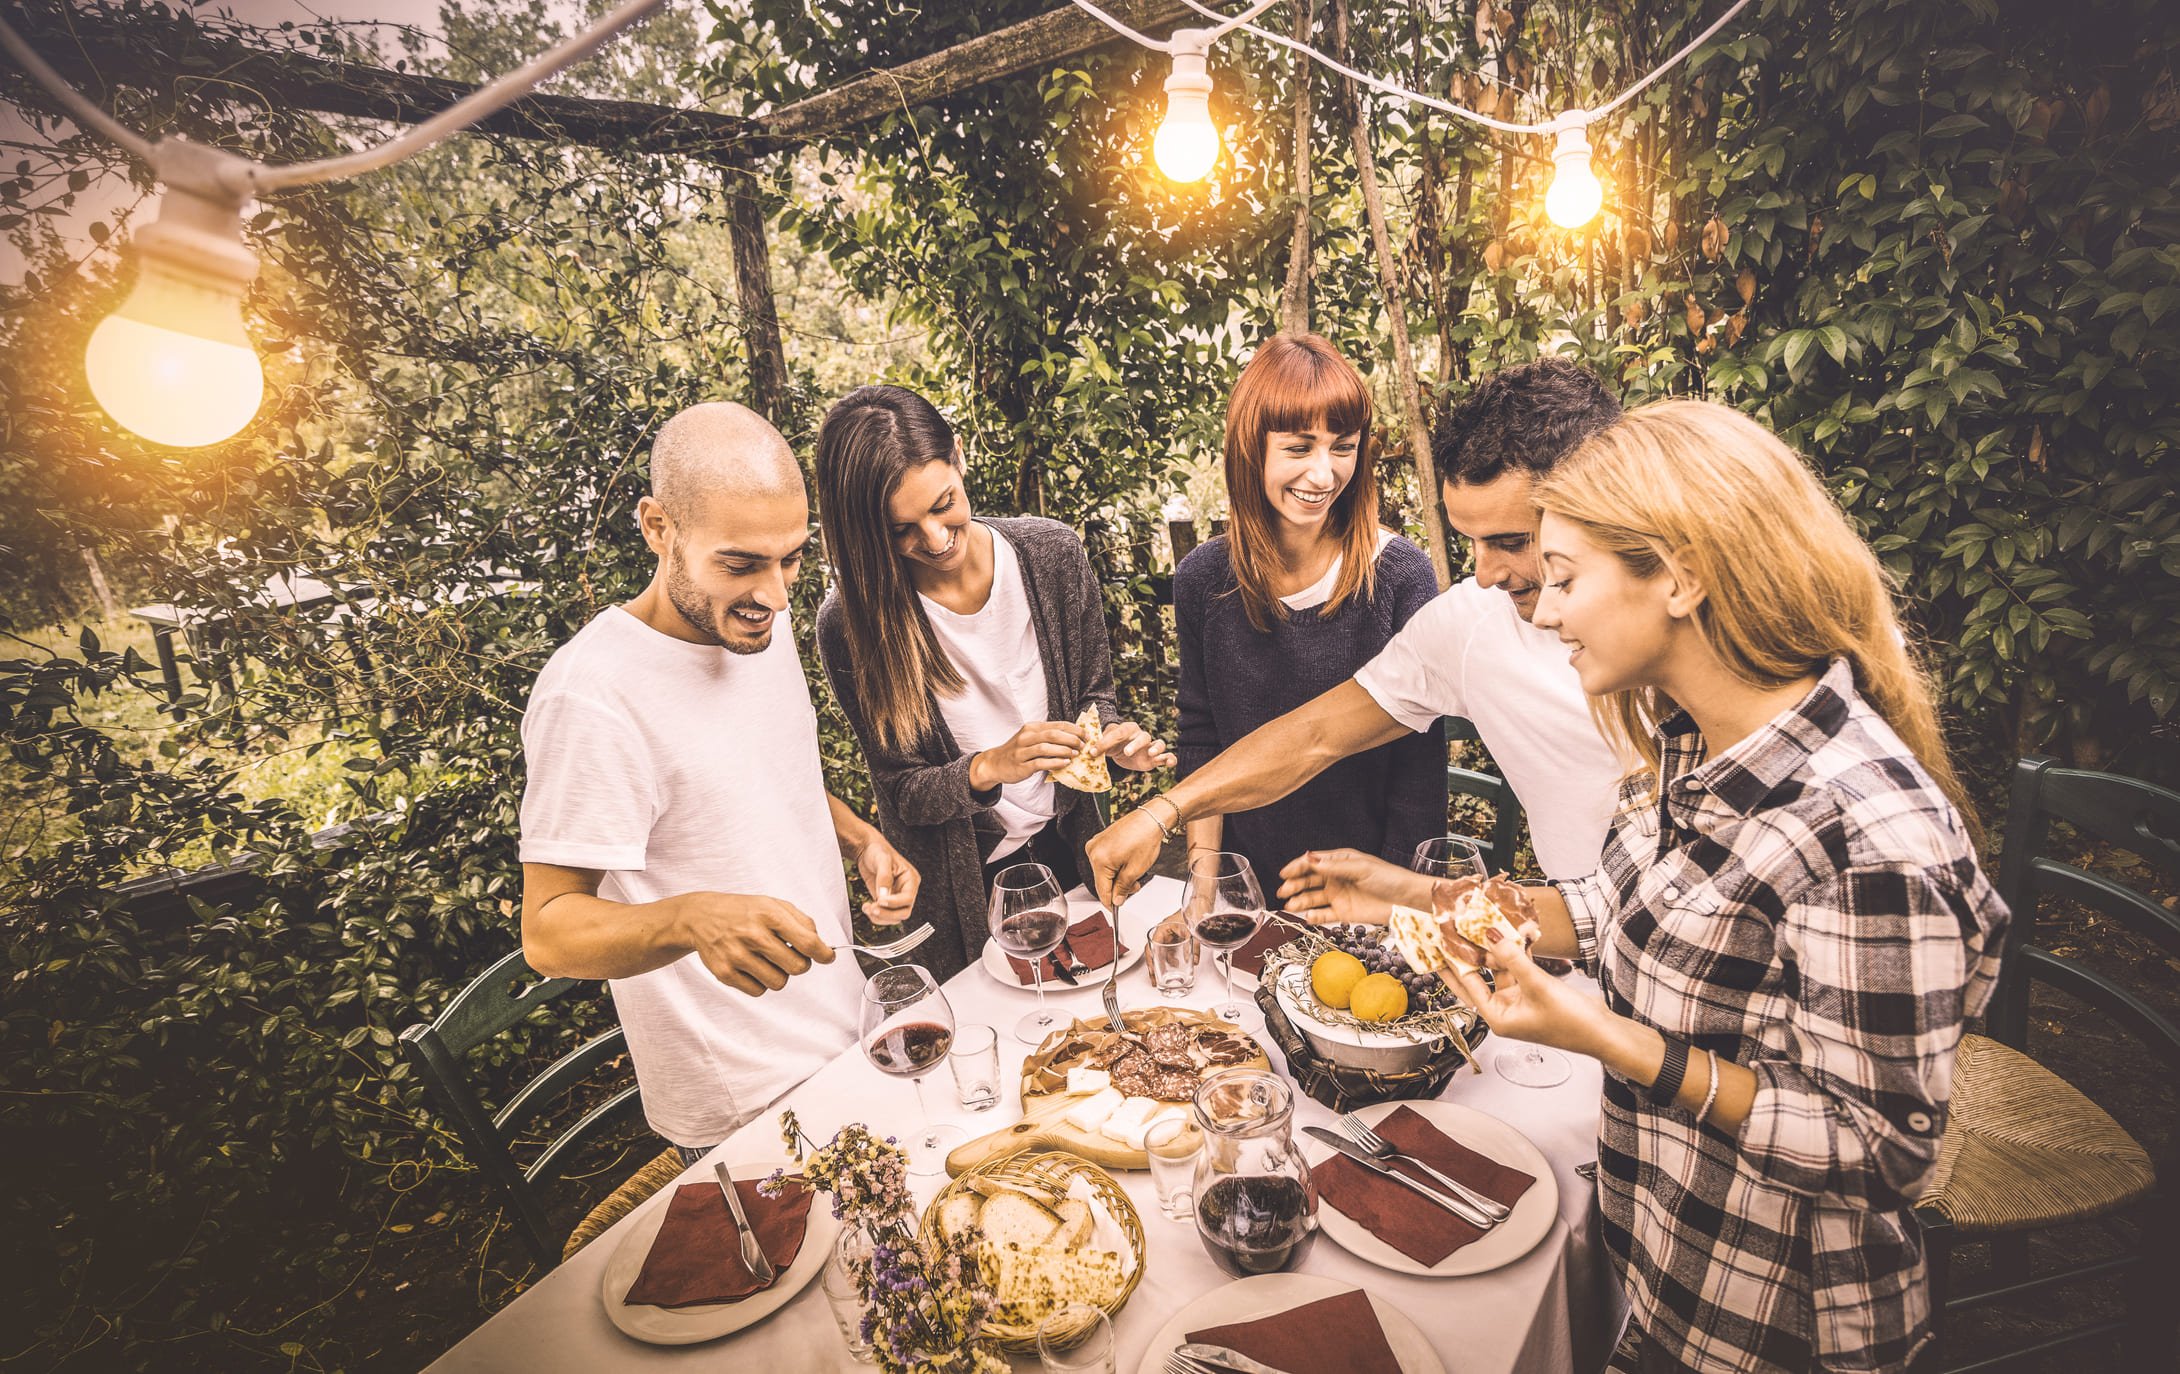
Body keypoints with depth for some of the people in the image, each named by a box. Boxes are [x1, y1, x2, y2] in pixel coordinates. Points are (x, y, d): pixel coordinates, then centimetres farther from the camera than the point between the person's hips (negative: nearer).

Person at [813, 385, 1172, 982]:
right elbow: (902, 791, -17)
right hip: (960, 884, -2)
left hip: (1068, 847, 3)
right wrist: (990, 767, -35)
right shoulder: (851, 625, -24)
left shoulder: (1051, 553, -16)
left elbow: (1091, 693, -2)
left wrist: (1112, 735, -24)